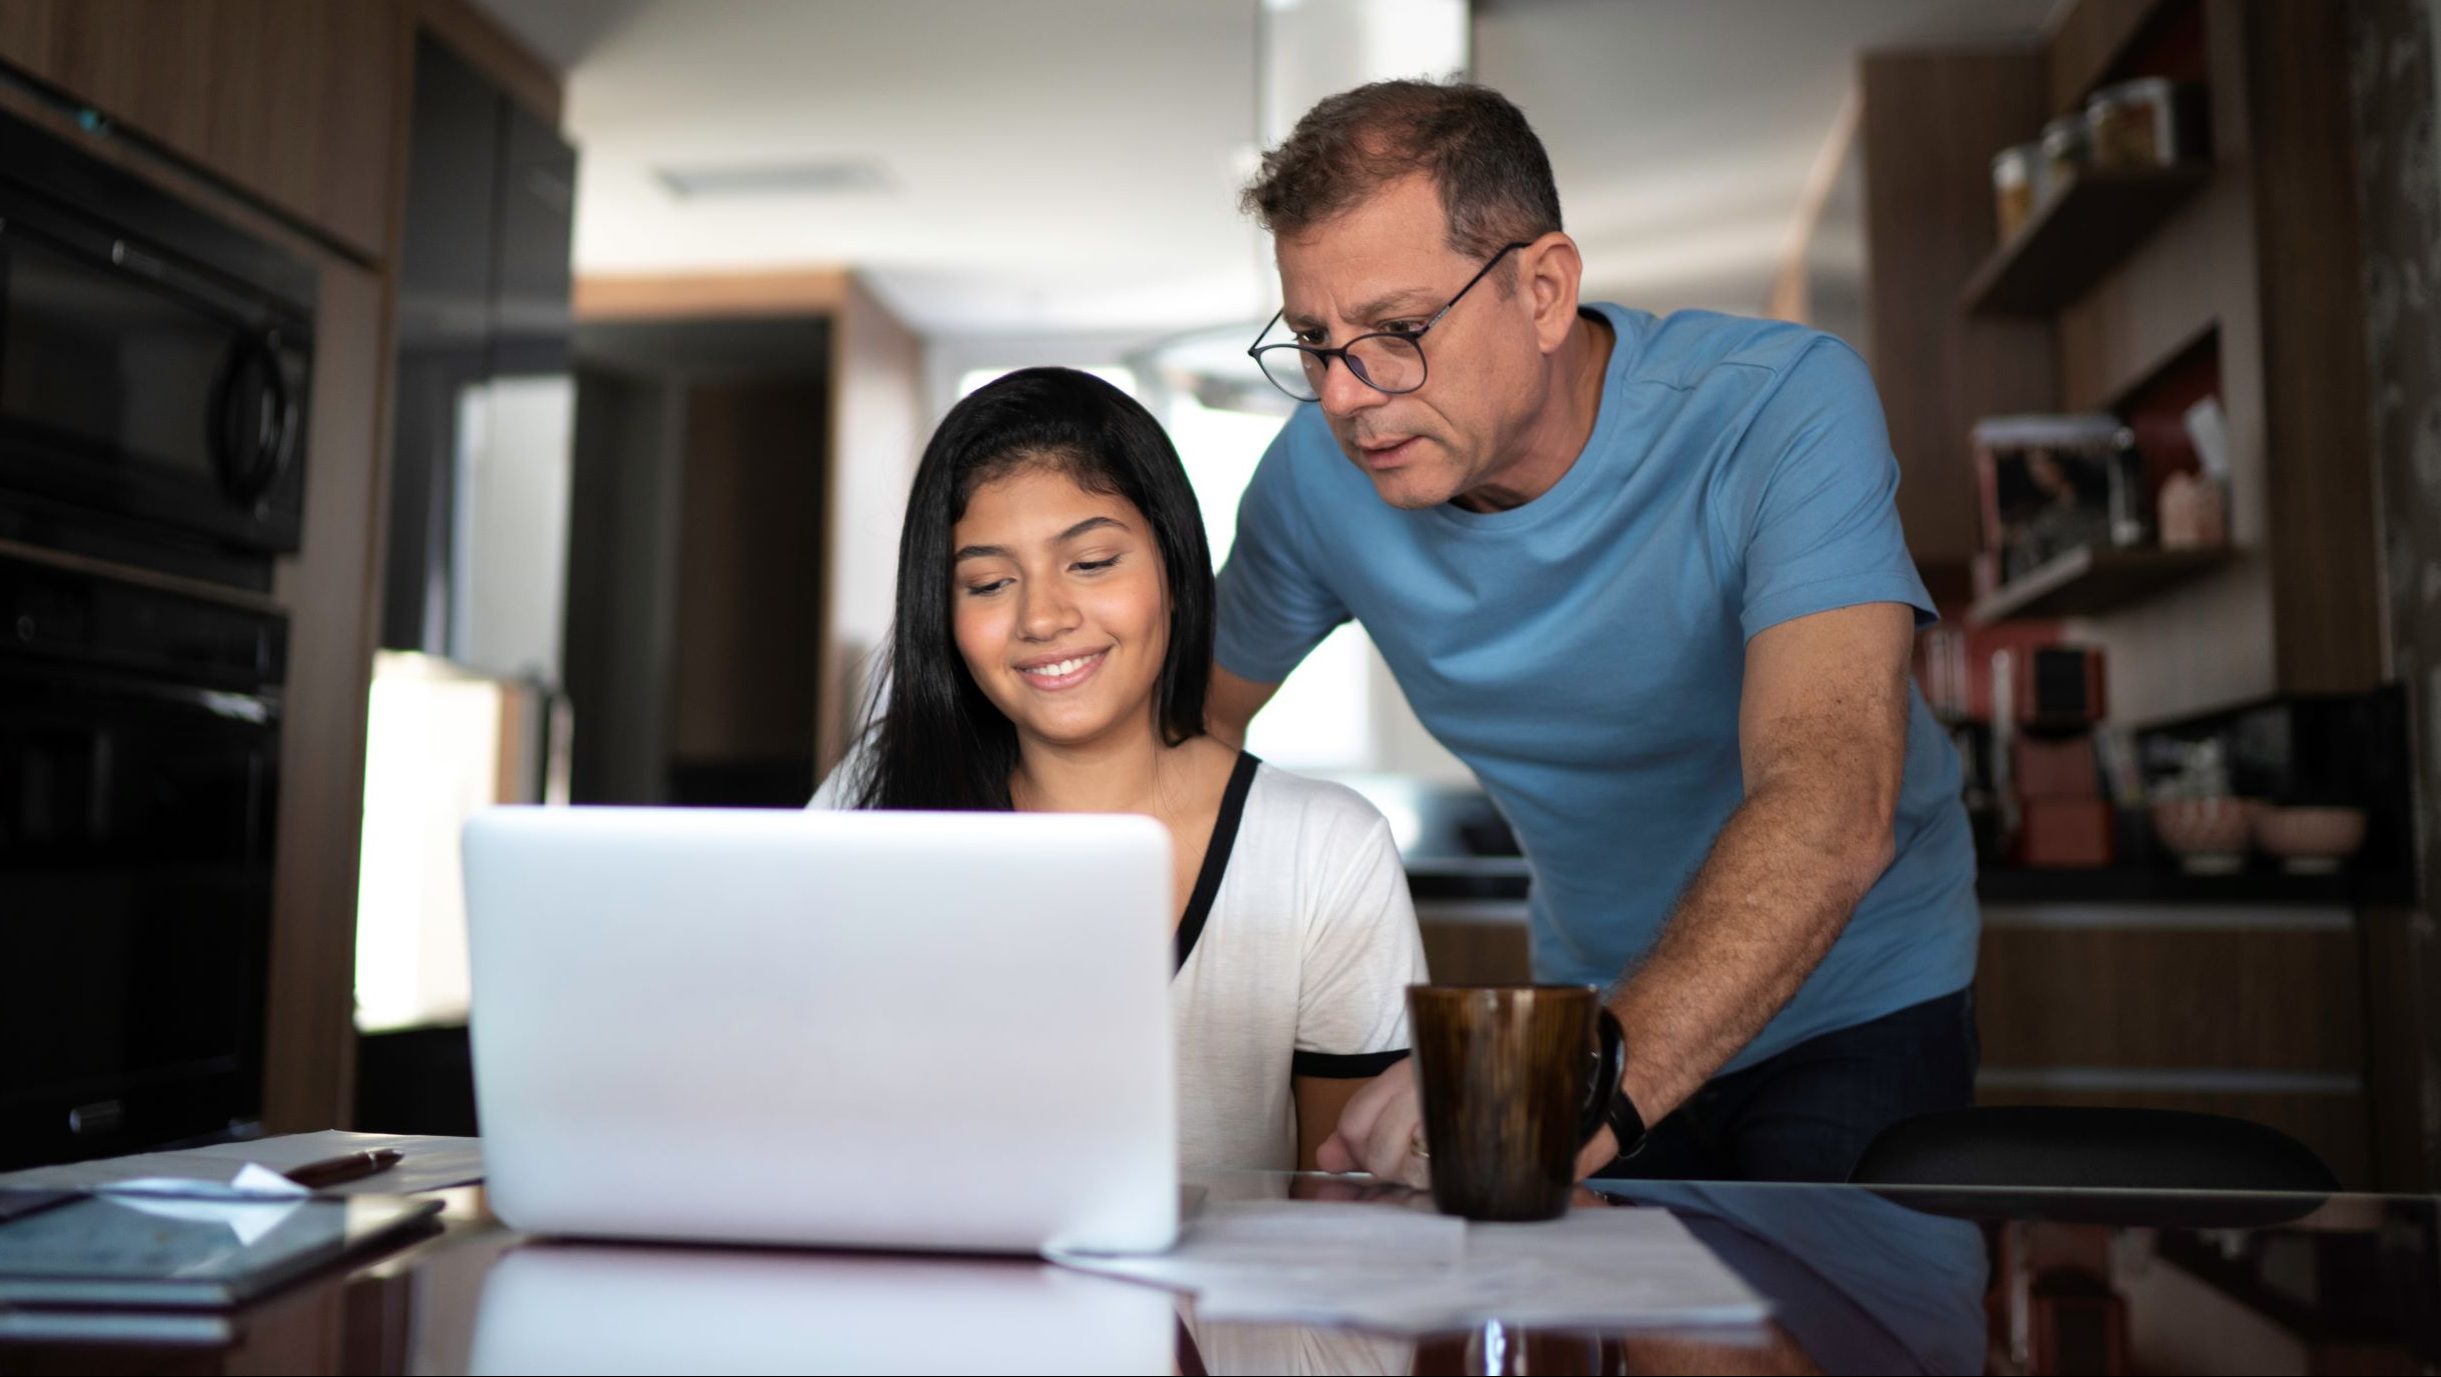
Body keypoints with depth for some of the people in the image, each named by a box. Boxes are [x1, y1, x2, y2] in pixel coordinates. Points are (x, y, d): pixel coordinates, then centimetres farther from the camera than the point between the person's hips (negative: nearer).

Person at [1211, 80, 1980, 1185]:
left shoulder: (1785, 407, -27)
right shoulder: (1317, 477, -14)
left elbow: (1829, 808, -40)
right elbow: (1189, 721, 4)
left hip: (1849, 1001, -3)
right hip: (1596, 1001, 4)